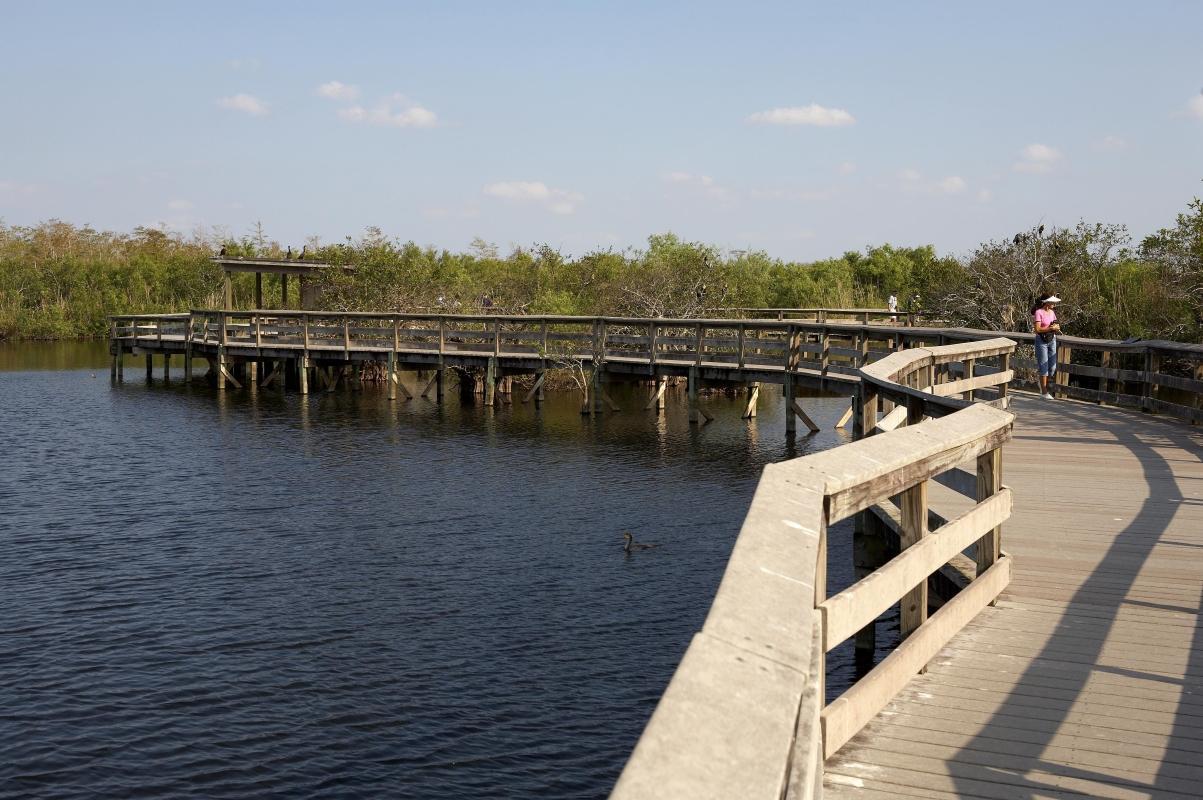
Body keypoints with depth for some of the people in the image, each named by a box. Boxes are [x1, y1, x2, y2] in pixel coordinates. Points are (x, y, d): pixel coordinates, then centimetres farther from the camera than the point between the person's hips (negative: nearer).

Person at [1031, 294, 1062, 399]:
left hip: (1052, 340, 7)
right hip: (1042, 341, -7)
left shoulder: (1052, 312, 10)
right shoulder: (1039, 312, -11)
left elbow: (1056, 325, 15)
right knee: (1044, 367, -4)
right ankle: (1044, 392, 3)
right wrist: (1050, 328, -19)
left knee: (1052, 367, 7)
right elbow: (1037, 329, -18)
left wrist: (1056, 327, -8)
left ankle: (1044, 385, 30)